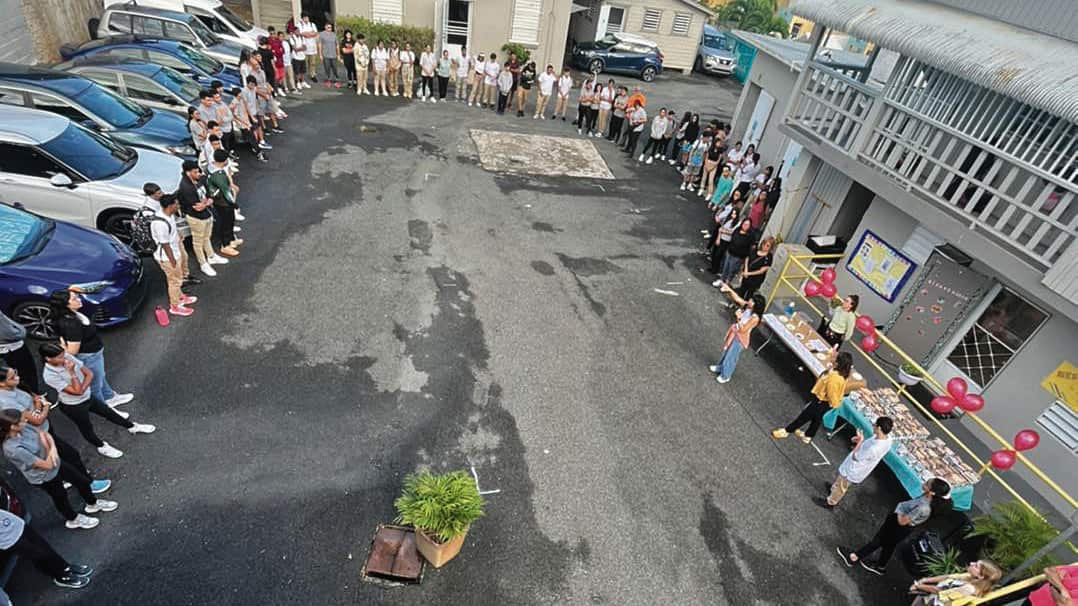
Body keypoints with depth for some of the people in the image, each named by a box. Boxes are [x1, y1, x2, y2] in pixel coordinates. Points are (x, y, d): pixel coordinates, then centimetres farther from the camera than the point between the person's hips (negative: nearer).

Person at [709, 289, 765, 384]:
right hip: (734, 333, 8)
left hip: (740, 338, -8)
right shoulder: (747, 306, -12)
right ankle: (720, 367, 52)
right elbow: (737, 298, -7)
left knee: (731, 357, 11)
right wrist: (729, 290, -20)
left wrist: (739, 318, -35)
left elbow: (742, 330, -29)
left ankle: (726, 376, 34)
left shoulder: (755, 318, -32)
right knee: (726, 351, 28)